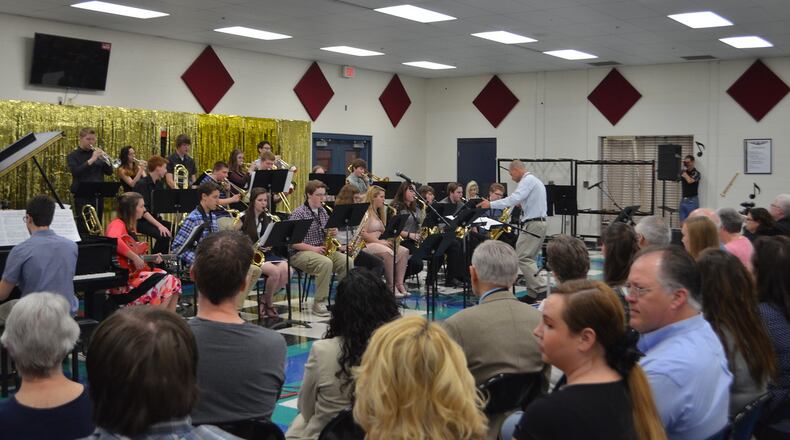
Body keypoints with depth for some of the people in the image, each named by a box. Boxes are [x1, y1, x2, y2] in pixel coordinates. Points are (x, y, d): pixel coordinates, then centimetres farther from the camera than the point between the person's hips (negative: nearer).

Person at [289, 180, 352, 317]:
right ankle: (318, 303, -27)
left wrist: (333, 233, 0)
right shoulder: (299, 213, -8)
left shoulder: (323, 212, 14)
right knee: (326, 263, -36)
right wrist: (312, 248, -21)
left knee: (347, 262, -19)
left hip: (322, 250, 7)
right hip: (300, 253, -7)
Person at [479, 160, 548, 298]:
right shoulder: (536, 181, 22)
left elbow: (514, 199, -24)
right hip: (539, 223, 11)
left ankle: (541, 289, -16)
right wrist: (521, 204, 13)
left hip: (532, 224, -10)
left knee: (522, 258, -12)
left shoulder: (527, 180, -10)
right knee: (528, 259, 11)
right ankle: (534, 293, 10)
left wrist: (491, 204, -24)